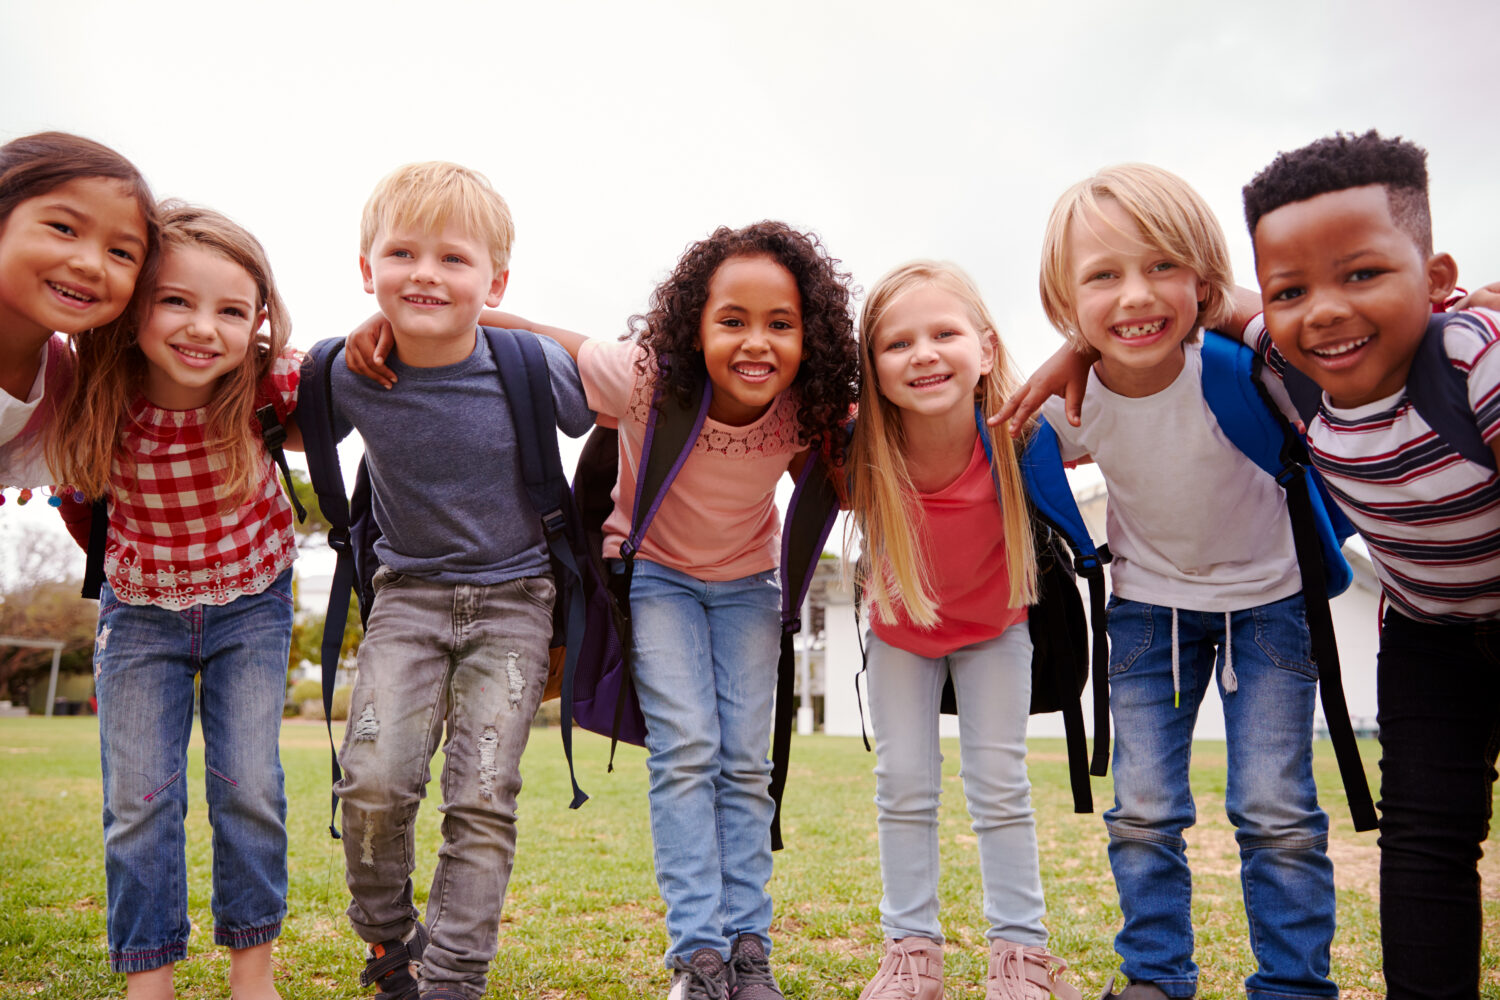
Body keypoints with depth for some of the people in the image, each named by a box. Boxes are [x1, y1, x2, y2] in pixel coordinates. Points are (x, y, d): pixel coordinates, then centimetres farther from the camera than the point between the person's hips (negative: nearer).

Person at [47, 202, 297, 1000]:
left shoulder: (266, 385, -26)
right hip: (140, 610, 1)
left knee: (249, 787, 1)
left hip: (251, 605, -1)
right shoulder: (99, 393, -23)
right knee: (138, 798, 4)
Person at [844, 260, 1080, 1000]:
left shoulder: (1015, 435, -34)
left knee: (1000, 783, 3)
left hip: (994, 625, -1)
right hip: (900, 627, 1)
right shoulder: (862, 451, -32)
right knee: (903, 783, 4)